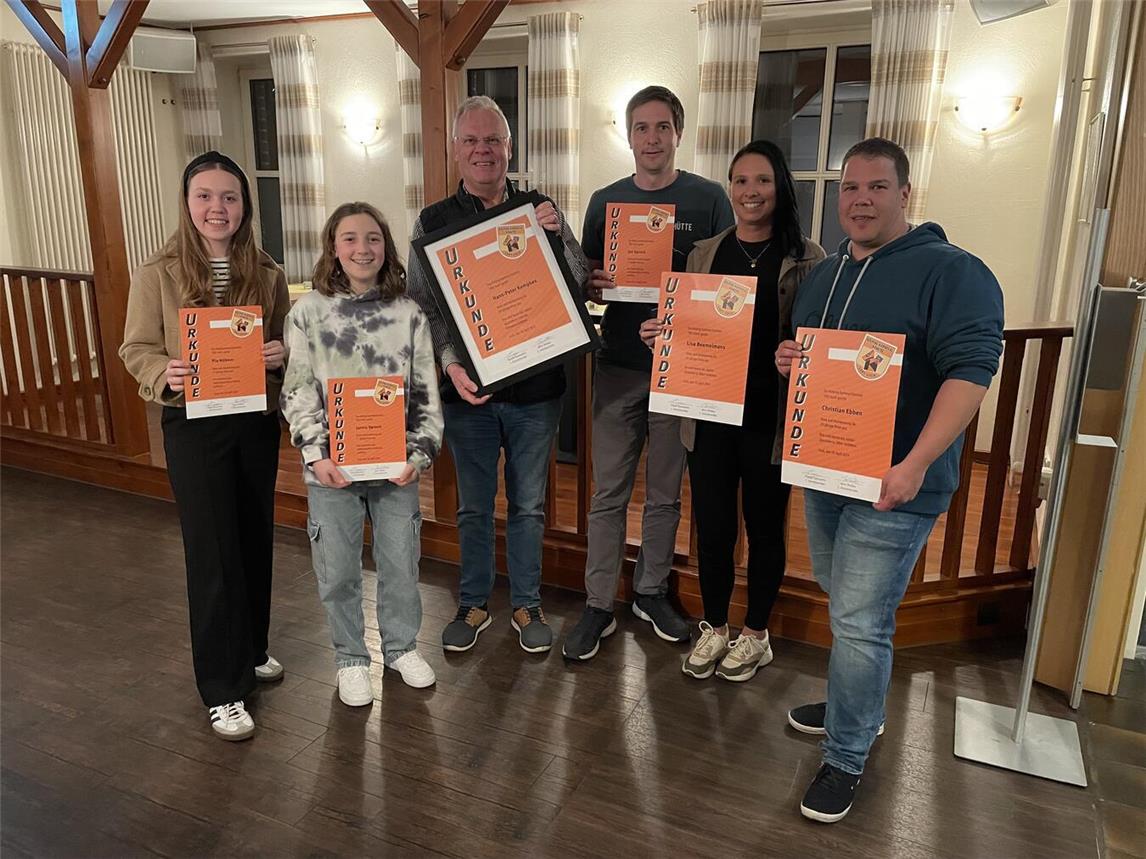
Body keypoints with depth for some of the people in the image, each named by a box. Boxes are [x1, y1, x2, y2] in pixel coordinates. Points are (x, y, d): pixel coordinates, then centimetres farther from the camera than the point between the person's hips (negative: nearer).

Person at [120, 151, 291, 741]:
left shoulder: (267, 275, 1)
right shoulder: (157, 275, -7)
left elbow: (288, 344, 9)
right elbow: (136, 349, -3)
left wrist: (282, 355, -14)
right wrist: (164, 375, -23)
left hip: (257, 421, 4)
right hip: (192, 426, -3)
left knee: (255, 540, 16)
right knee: (212, 552, 0)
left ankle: (250, 649, 38)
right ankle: (222, 688, 15)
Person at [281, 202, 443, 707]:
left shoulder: (408, 314, -1)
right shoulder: (308, 313, -4)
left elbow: (426, 394, 0)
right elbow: (297, 394, -4)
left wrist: (421, 453, -9)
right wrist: (316, 455, -14)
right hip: (331, 467, -1)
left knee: (401, 564, 13)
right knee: (338, 572, 11)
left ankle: (401, 646, 36)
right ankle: (350, 659, 32)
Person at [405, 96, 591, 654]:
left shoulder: (541, 213, 3)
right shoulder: (433, 222, 2)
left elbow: (578, 290, 0)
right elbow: (421, 307, -2)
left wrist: (557, 236, -17)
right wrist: (450, 363, -19)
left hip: (536, 385, 1)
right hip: (467, 387, 0)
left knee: (528, 504, 12)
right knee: (473, 505, 13)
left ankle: (526, 605, 30)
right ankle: (474, 604, 31)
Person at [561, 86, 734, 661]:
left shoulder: (708, 199, 1)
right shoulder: (605, 201, 9)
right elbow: (586, 278, 13)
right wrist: (592, 285, -10)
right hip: (617, 365, 2)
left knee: (665, 492, 11)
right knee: (608, 493, 5)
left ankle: (651, 591, 28)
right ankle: (598, 605, 16)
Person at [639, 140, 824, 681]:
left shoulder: (805, 259, -3)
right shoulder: (704, 253, 8)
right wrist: (661, 334, -6)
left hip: (770, 417, -3)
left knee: (764, 527, 12)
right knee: (712, 525, 11)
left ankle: (755, 634, 32)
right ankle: (714, 628, 32)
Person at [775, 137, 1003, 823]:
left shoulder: (950, 271, -12)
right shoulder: (823, 275, 13)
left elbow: (971, 369, -21)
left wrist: (915, 465, -28)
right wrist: (787, 363, -1)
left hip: (893, 485, -7)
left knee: (859, 623, -4)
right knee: (846, 605, 21)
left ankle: (847, 759, 14)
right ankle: (859, 706, 42)